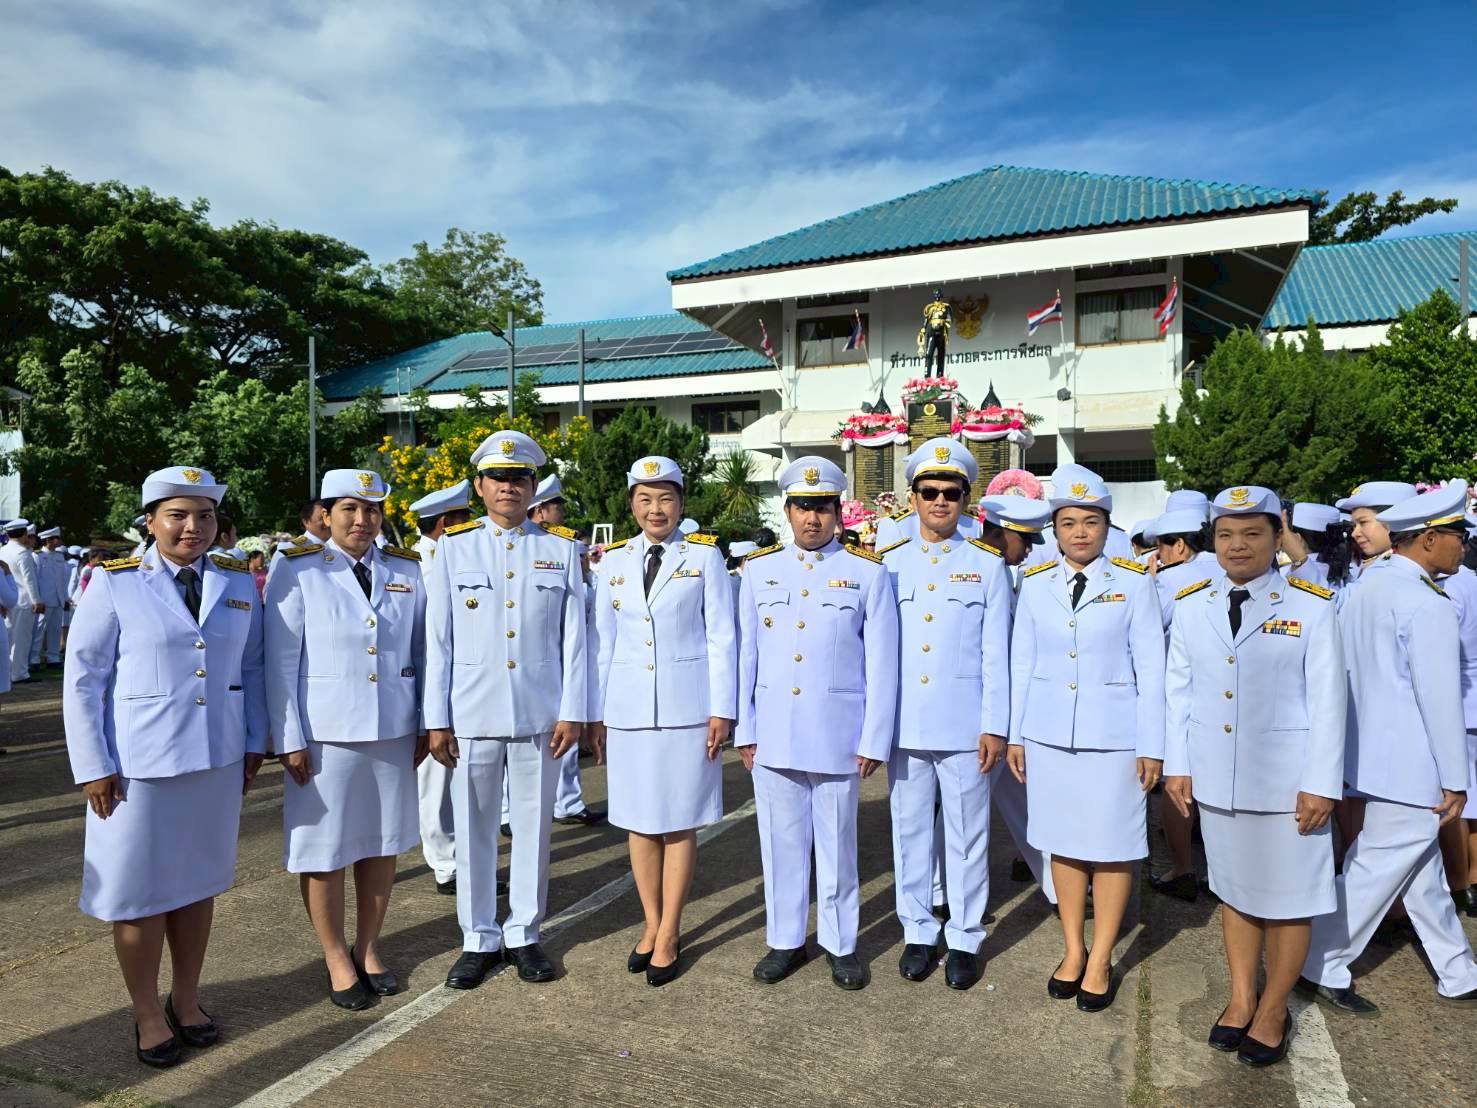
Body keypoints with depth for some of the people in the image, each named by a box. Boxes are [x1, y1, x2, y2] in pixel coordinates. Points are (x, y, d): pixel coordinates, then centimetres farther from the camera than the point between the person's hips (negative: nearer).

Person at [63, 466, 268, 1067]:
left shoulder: (239, 583, 3)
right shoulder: (115, 584, -8)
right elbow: (82, 680, -6)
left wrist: (254, 743, 5)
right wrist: (93, 767, -9)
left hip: (217, 760, 3)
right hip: (138, 764, -3)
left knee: (198, 880, 15)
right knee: (140, 890, 8)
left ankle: (186, 999, 32)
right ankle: (147, 1013, 27)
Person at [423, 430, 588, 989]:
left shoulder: (560, 547, 4)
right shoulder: (453, 547, 3)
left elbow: (574, 636, 2)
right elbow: (438, 638, 2)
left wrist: (572, 710, -3)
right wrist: (436, 719, -1)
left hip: (541, 713, 0)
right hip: (473, 713, 0)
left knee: (533, 826, 9)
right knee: (473, 829, 9)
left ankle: (524, 934, 26)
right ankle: (478, 939, 25)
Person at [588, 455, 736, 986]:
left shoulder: (704, 556, -1)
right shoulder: (613, 560, 7)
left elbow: (721, 638, -2)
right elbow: (603, 640, 9)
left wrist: (721, 709, -6)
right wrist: (595, 713, 7)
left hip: (687, 707, -3)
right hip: (628, 708, 3)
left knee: (680, 822, 4)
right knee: (639, 820, 10)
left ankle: (669, 934, 18)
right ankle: (651, 924, 27)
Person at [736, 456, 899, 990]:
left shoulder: (868, 573, -1)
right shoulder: (758, 569, 5)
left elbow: (882, 664, -1)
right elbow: (745, 653, 6)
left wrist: (874, 740, -4)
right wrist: (744, 730, 4)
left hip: (837, 733, -2)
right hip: (773, 733, 2)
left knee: (836, 841, 11)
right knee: (781, 840, 12)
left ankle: (840, 943, 28)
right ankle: (785, 940, 28)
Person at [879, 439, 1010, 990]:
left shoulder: (987, 565, 2)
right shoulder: (888, 564, 6)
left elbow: (995, 653, 0)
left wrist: (995, 727, -4)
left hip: (964, 727, -1)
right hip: (903, 725, 2)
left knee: (967, 835, 8)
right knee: (910, 831, 11)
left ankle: (965, 939, 24)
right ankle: (917, 932, 26)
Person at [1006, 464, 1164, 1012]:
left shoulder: (1134, 583, -3)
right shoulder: (1035, 584, 4)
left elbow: (1150, 669, -2)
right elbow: (1021, 663, 7)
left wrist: (1151, 746, -4)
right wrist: (1014, 734, 6)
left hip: (1113, 734, -2)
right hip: (1048, 734, 2)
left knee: (1111, 846, 5)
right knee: (1063, 842, 11)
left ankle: (1100, 960, 20)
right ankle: (1072, 950, 26)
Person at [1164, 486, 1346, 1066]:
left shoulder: (1312, 607, -7)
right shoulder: (1191, 605, 2)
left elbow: (1328, 701, -7)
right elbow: (1178, 691, 5)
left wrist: (1321, 784, -9)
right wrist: (1176, 766, 3)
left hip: (1286, 777, -3)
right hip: (1215, 776, 3)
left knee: (1287, 897, 8)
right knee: (1233, 889, 16)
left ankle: (1273, 1011, 27)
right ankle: (1241, 998, 33)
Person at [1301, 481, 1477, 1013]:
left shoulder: (1367, 586, 8)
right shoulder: (1425, 603, -20)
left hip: (1375, 750, 9)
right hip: (1411, 765, -9)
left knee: (1423, 872, 19)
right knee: (1378, 869, 3)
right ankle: (1321, 970, 14)